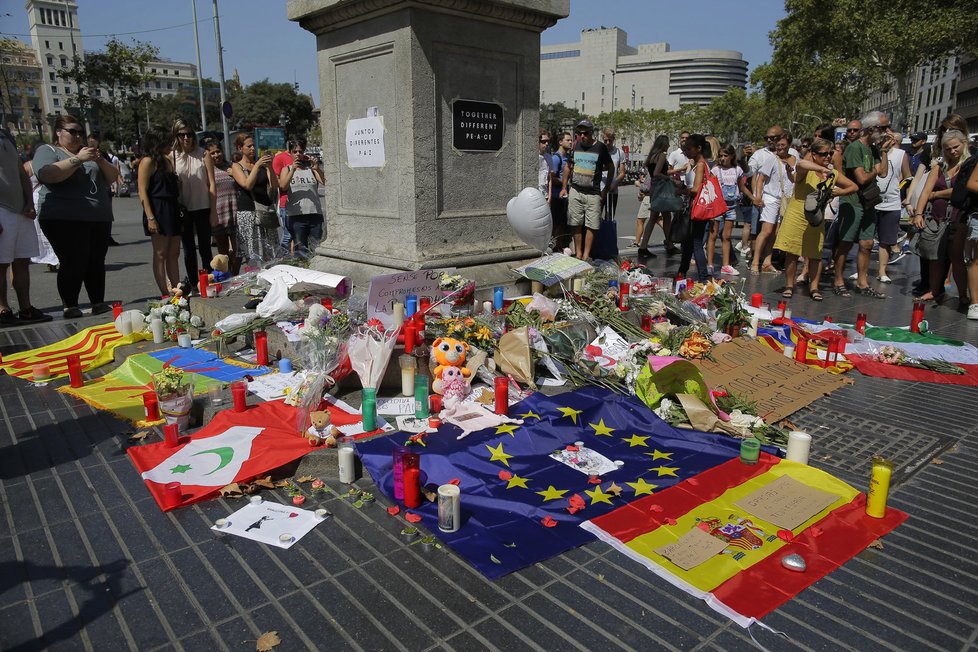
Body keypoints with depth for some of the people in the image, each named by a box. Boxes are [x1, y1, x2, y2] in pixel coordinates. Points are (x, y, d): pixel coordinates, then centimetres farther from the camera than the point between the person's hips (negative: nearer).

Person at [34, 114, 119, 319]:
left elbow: (112, 178, 17)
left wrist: (100, 161, -2)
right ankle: (70, 307, -1)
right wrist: (77, 159, -18)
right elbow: (47, 174, -15)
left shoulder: (87, 152, 23)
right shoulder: (47, 151, 6)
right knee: (73, 264, -9)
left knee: (96, 264, 3)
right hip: (65, 220, -5)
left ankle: (99, 303, 9)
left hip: (99, 219, 5)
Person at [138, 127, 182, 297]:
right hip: (158, 210, -8)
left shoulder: (167, 160, 15)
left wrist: (178, 211, 13)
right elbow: (142, 191, -13)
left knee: (174, 254, 9)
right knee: (160, 254, -3)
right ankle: (165, 294, 1)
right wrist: (150, 217, -19)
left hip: (172, 209, 8)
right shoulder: (148, 161, -8)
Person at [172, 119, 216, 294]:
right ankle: (192, 284, 16)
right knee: (188, 249, 8)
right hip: (183, 210, 1)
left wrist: (213, 211, -5)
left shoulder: (203, 155, 1)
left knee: (205, 247, 4)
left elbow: (211, 184, -1)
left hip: (203, 208, -1)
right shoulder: (172, 157, 3)